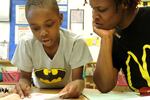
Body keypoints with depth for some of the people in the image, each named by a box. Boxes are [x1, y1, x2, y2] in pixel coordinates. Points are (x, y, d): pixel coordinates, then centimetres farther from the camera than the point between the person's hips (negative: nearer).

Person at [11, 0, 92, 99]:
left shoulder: (76, 43, -20)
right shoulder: (26, 44, -16)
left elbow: (78, 78, -17)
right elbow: (25, 77, -7)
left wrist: (78, 83, -39)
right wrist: (22, 83, -29)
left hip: (66, 93, -1)